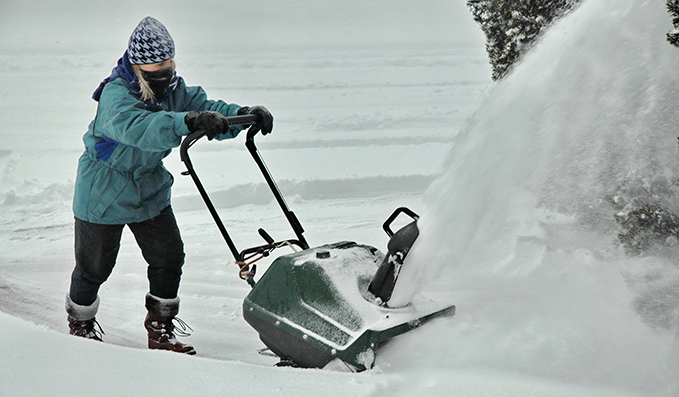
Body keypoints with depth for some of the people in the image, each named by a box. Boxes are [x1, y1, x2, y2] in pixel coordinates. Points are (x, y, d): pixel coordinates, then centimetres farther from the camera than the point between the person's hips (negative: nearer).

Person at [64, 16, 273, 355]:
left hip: (150, 190, 6)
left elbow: (204, 107, -14)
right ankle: (80, 321, 35)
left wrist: (243, 114, -35)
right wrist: (187, 122, -63)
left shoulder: (174, 89, -5)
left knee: (169, 255, 4)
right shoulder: (116, 94, -28)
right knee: (95, 265, 7)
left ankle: (161, 328, 22)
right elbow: (137, 127, -48)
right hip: (103, 194, -6)